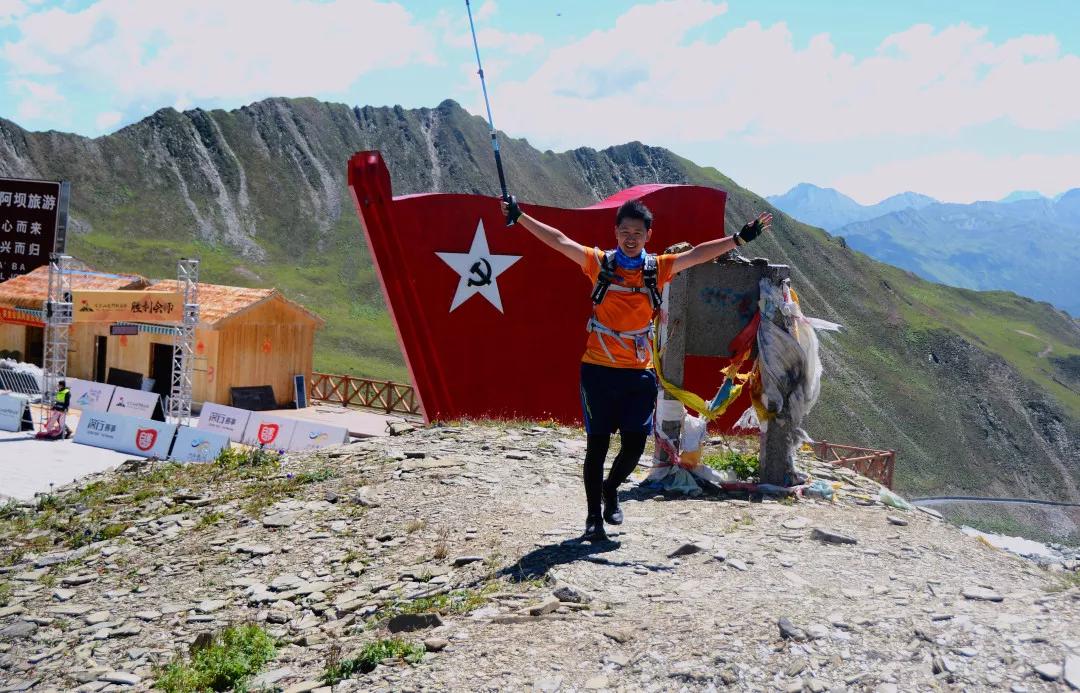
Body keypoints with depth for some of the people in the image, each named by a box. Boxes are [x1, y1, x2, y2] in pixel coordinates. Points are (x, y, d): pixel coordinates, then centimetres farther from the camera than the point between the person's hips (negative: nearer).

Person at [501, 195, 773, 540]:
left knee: (635, 445, 3)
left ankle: (611, 489, 34)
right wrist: (520, 217, -12)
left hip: (639, 372, 2)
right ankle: (594, 515, 16)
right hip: (599, 370, -2)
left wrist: (739, 238, -2)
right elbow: (559, 240, -7)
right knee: (597, 444, 3)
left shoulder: (657, 268, 4)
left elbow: (698, 254, 3)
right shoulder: (600, 263, -2)